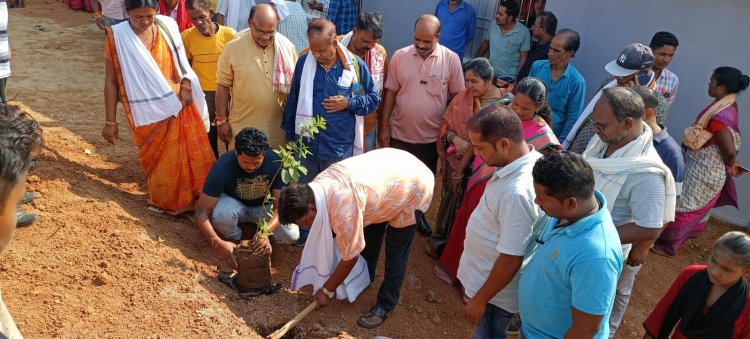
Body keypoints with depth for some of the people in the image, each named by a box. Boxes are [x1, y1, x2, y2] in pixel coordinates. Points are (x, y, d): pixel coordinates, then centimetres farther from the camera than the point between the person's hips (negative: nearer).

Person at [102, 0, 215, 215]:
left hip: (178, 104, 3)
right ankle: (166, 202, 31)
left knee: (192, 154, 7)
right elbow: (111, 81, -6)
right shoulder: (117, 37, -10)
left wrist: (186, 86, -7)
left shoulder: (167, 26, -3)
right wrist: (110, 121, -5)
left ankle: (198, 197, 27)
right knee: (158, 159, 9)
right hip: (147, 112, -2)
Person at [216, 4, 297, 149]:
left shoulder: (287, 47, -4)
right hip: (242, 128, -1)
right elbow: (223, 86, -1)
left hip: (278, 128, 2)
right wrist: (221, 120, -1)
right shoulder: (233, 48, -9)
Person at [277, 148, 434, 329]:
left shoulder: (343, 211, -37)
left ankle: (385, 305, 19)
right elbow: (326, 227, 6)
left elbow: (350, 258, -22)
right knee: (369, 234, 21)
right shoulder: (317, 186, -11)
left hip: (413, 184, -8)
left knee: (395, 253, 1)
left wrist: (327, 290, -7)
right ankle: (365, 278, 43)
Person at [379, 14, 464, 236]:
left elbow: (458, 96, -3)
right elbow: (390, 92, -2)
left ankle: (418, 214, 42)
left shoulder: (451, 59, -10)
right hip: (400, 133, 0)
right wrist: (384, 126, -3)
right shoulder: (399, 56, -8)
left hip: (432, 136, 1)